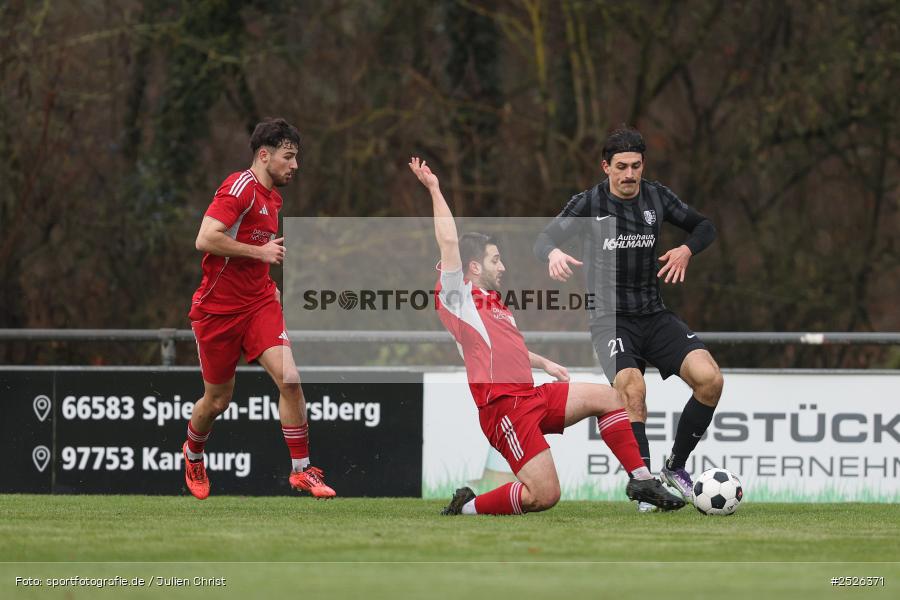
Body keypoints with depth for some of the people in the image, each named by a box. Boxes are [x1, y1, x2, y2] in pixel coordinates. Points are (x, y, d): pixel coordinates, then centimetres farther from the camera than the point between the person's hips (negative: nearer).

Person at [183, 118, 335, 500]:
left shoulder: (272, 196, 12)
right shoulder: (240, 187, -15)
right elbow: (205, 240, -26)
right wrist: (261, 252, -22)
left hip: (259, 303, 6)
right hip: (217, 307, -6)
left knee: (289, 379, -15)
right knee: (217, 400, 8)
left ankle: (301, 470, -8)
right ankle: (193, 455, 39)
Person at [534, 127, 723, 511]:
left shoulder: (656, 197, 6)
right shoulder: (590, 203, -3)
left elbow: (705, 227, 17)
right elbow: (544, 239, -13)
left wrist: (687, 249, -6)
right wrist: (554, 254, -37)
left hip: (655, 316, 4)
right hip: (610, 318, -4)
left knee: (709, 378, -17)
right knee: (632, 389, -31)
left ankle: (675, 467, 1)